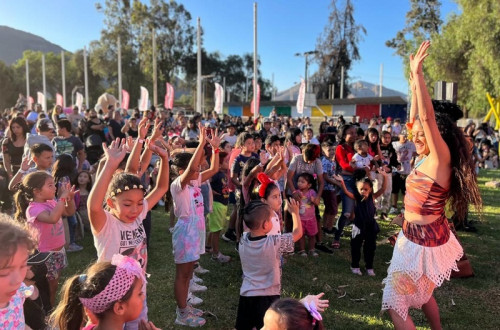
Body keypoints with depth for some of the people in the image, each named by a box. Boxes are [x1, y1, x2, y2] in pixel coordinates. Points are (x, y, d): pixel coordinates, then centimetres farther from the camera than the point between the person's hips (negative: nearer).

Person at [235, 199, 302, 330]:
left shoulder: (243, 240, -10)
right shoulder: (274, 243, -21)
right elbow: (298, 233, -7)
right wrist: (295, 212, 7)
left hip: (246, 294, 4)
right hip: (268, 297, -4)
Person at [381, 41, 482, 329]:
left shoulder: (441, 159, -21)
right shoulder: (428, 157, 2)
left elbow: (428, 117, -33)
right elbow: (414, 120, 10)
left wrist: (418, 73, -31)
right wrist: (414, 84, 6)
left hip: (424, 240, -9)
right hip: (418, 236, 9)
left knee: (395, 304, 1)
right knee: (421, 293, 28)